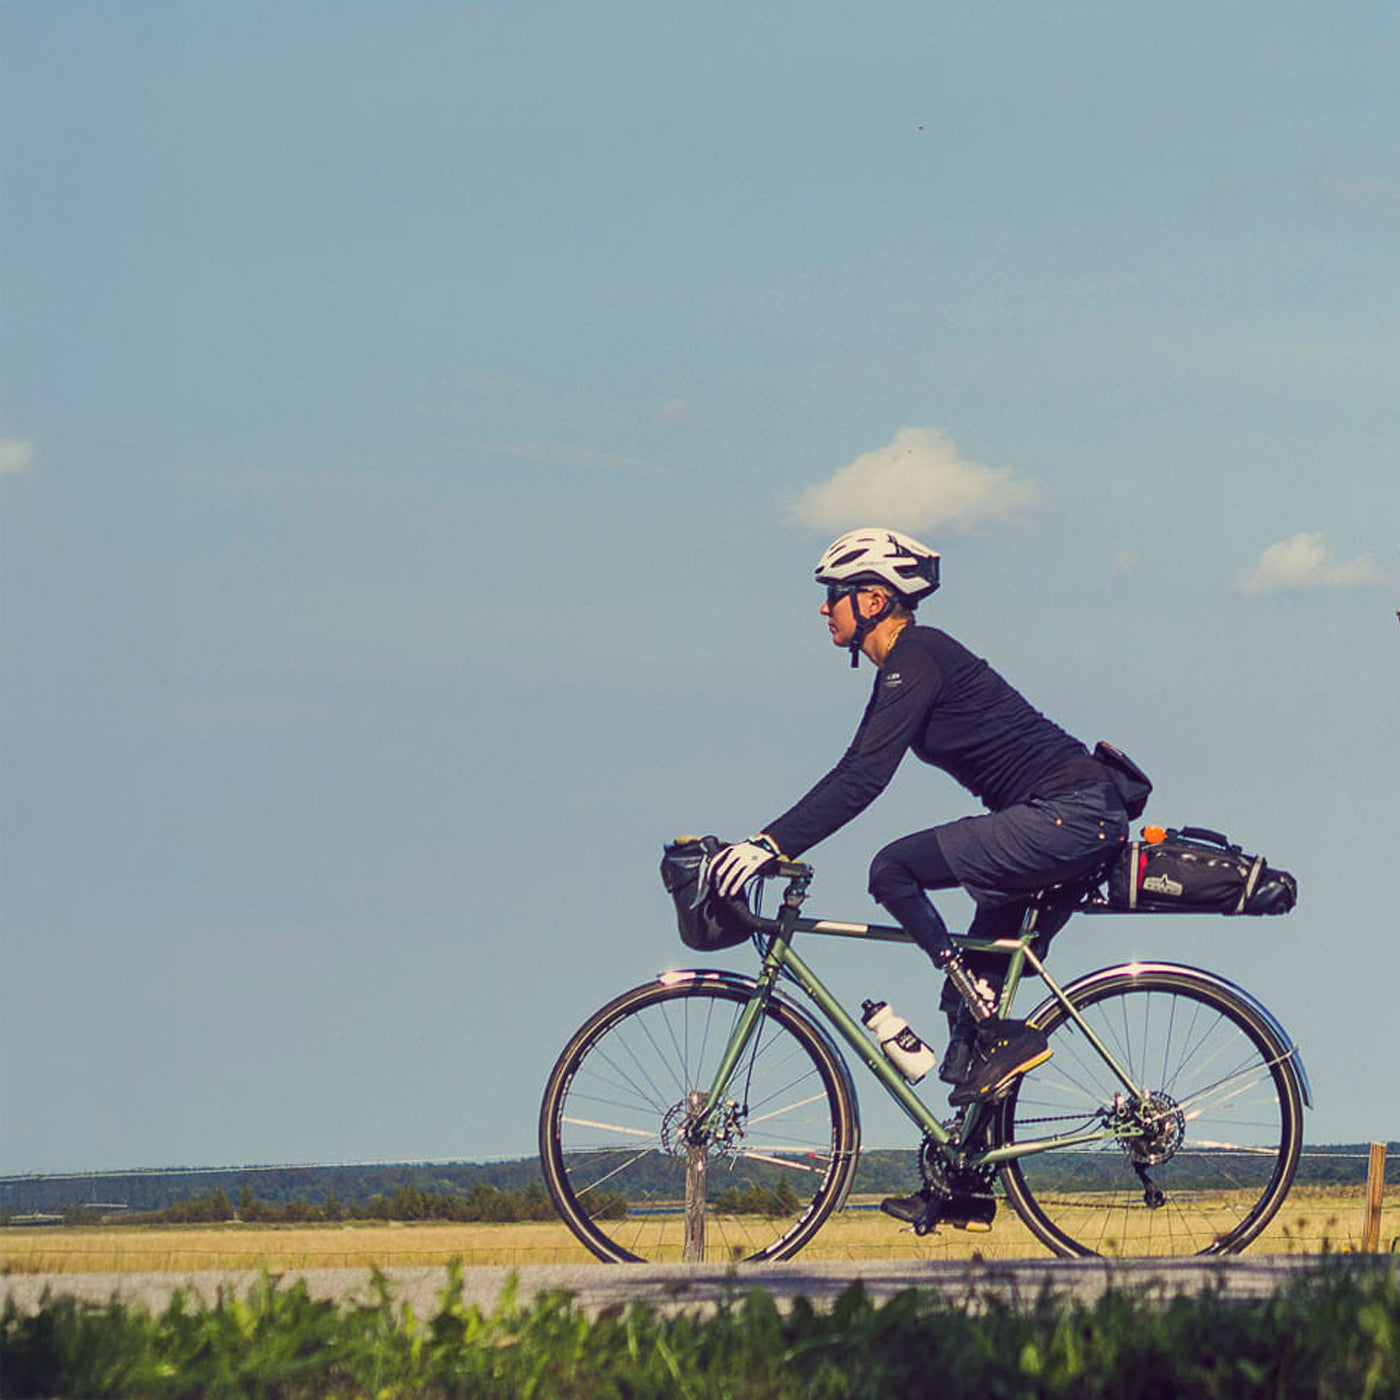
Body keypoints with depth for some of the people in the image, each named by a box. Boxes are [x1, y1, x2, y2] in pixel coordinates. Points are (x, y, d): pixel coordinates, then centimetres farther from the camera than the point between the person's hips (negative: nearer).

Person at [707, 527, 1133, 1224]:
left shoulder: (916, 659, -13)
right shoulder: (902, 667, 18)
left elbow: (863, 779, -23)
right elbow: (855, 773, 25)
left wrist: (772, 845, -26)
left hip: (1070, 813, -10)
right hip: (1070, 824, 10)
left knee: (895, 871, -18)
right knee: (970, 997, 9)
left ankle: (1003, 1034, -15)